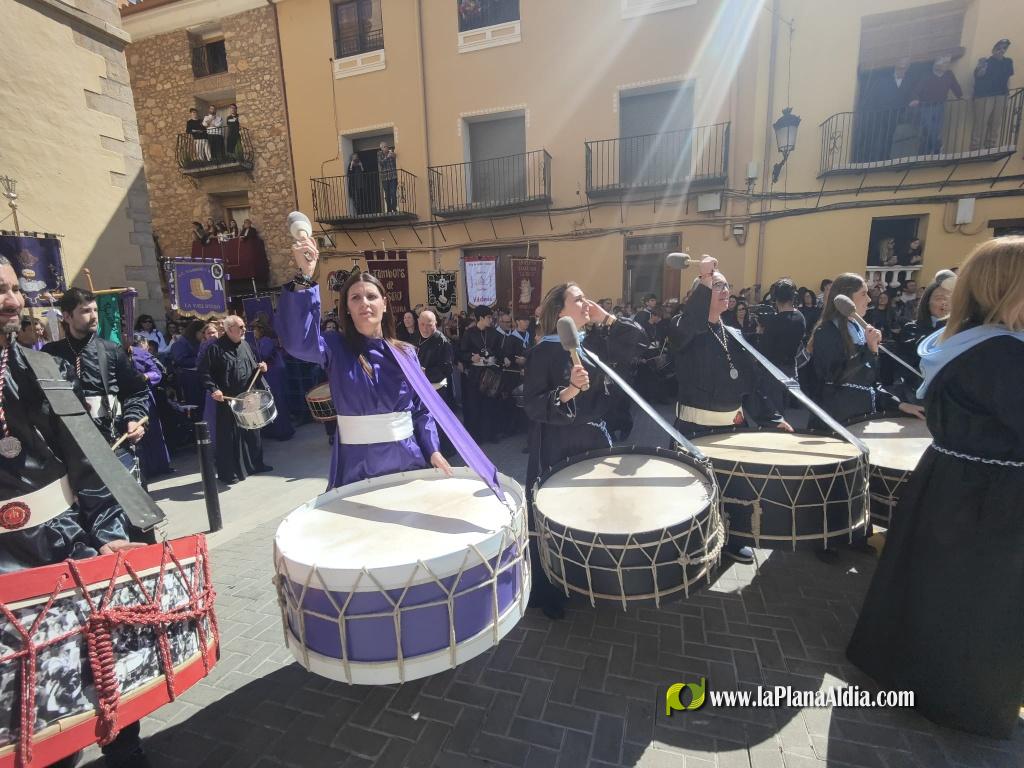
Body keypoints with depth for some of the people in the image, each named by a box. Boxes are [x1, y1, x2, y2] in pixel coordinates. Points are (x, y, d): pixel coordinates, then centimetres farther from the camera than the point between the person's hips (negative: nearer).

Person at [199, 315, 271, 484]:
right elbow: (204, 371, -10)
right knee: (228, 436, 0)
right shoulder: (215, 348, -10)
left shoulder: (244, 345, 10)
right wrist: (213, 389, -19)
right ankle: (228, 473, 10)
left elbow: (253, 367, 20)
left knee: (252, 431, 14)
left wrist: (260, 368, -1)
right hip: (227, 400, -6)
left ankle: (255, 464, 29)